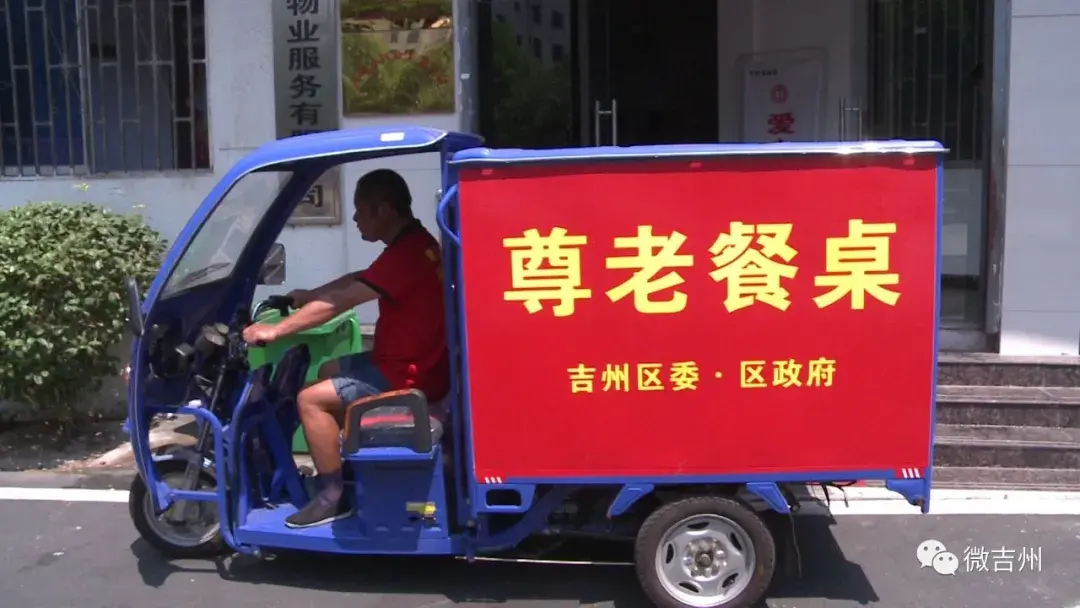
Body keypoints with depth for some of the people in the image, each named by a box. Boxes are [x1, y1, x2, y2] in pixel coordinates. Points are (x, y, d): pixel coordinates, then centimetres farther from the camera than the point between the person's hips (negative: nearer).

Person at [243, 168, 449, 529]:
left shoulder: (405, 253, -24)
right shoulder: (415, 243, 8)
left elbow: (339, 302, -25)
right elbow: (356, 281, 21)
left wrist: (275, 330, -20)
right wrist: (308, 295, 14)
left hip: (410, 374, -10)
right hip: (413, 361, 10)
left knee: (311, 400, -11)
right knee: (329, 372, 24)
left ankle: (335, 496, -2)